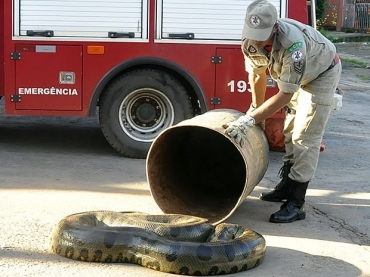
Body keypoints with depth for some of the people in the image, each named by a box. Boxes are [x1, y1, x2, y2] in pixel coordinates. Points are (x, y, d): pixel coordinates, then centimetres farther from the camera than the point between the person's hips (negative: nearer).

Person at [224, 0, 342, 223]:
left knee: (305, 137, -13)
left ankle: (296, 204, -13)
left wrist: (249, 120, -39)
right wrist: (256, 110, 9)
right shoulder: (250, 41, -22)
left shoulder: (293, 43, -43)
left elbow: (285, 95, -38)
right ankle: (287, 186, 28)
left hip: (322, 73, -7)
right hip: (297, 75, 7)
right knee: (290, 132, 14)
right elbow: (257, 74, -2)